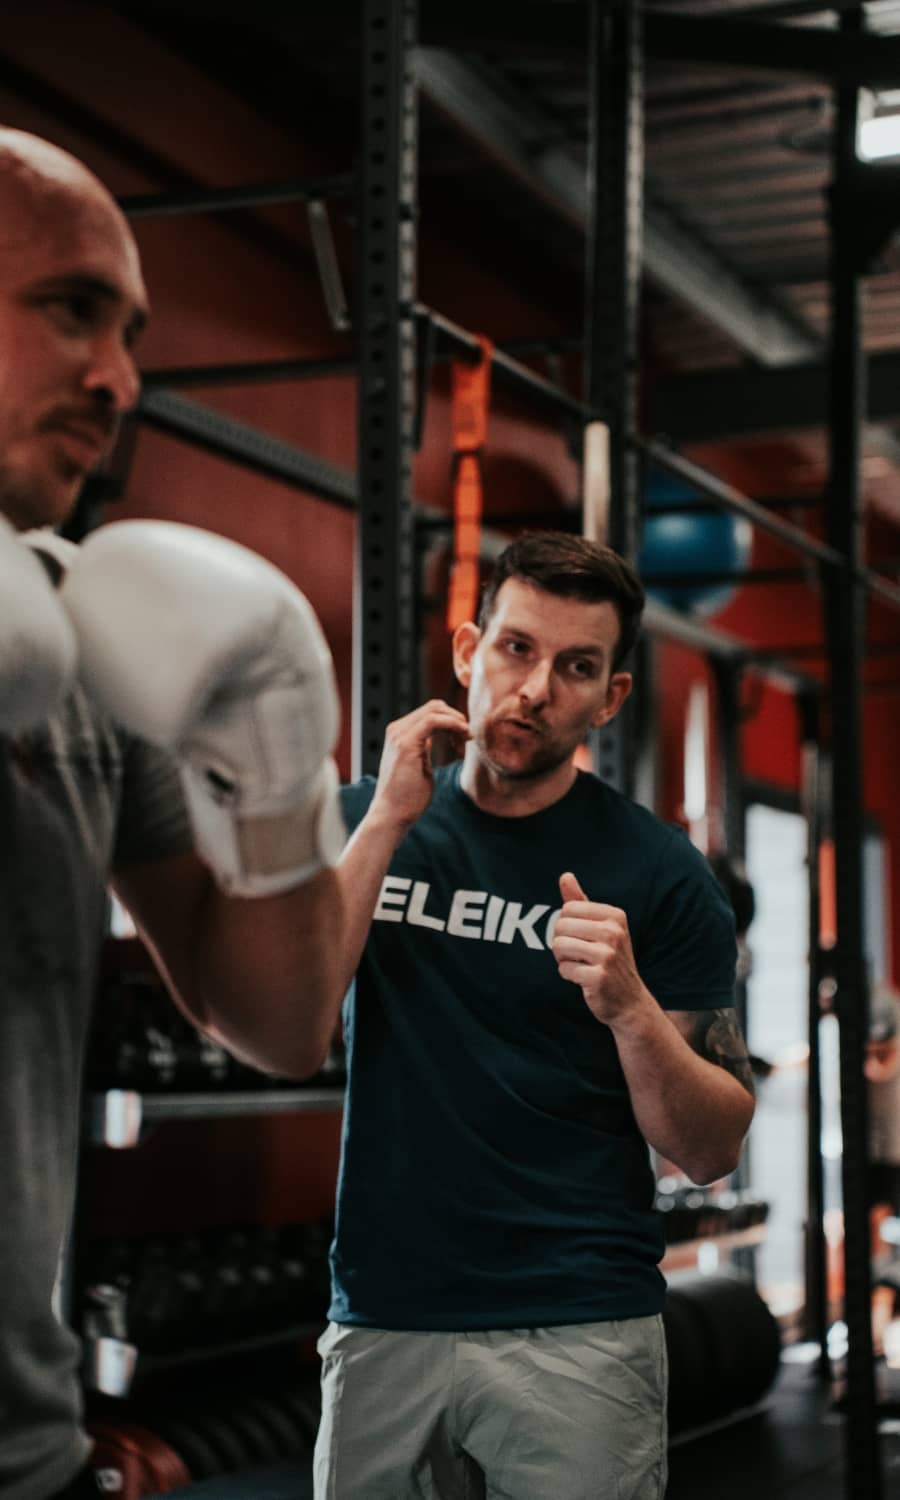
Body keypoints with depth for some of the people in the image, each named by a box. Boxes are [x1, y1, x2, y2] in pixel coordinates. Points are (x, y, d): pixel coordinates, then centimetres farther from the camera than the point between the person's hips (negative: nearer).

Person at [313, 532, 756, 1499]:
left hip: (578, 1336, -2)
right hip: (379, 1321, 2)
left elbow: (710, 1152, -5)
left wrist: (629, 1006, -23)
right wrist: (390, 820, -13)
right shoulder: (360, 819, 4)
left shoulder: (655, 869, -4)